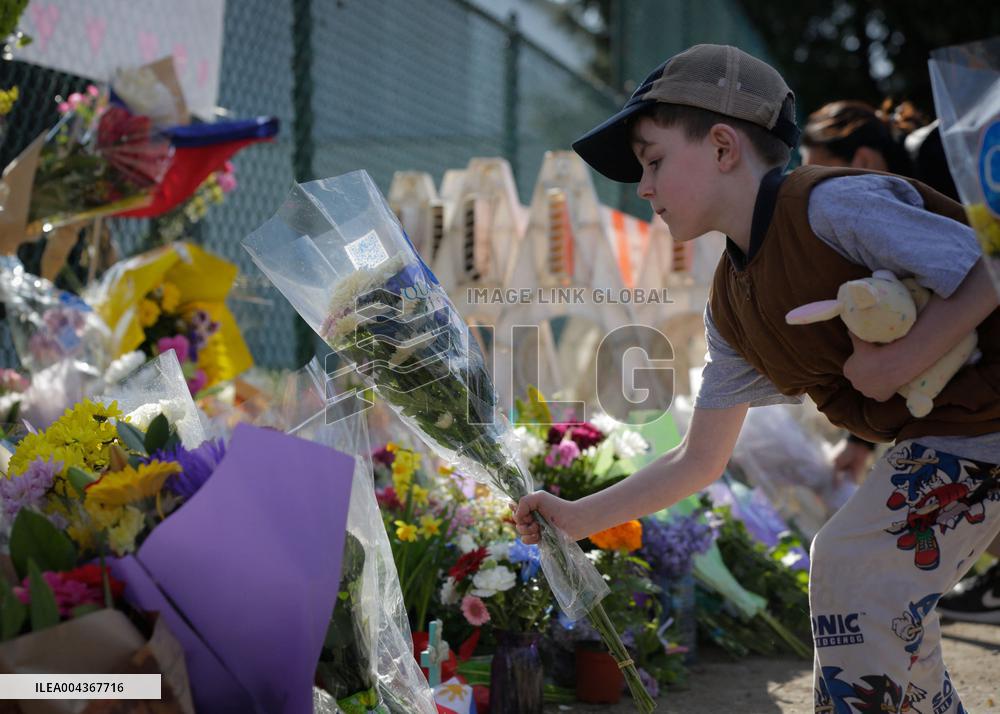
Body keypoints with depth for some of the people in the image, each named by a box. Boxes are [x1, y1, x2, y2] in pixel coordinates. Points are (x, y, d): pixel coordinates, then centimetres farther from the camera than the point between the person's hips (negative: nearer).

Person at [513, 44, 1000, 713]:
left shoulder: (831, 205, -21)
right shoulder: (732, 311, 6)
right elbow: (698, 461, 12)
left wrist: (899, 362, -25)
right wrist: (578, 517, 9)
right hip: (937, 436, 9)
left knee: (853, 564, -13)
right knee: (860, 574, 16)